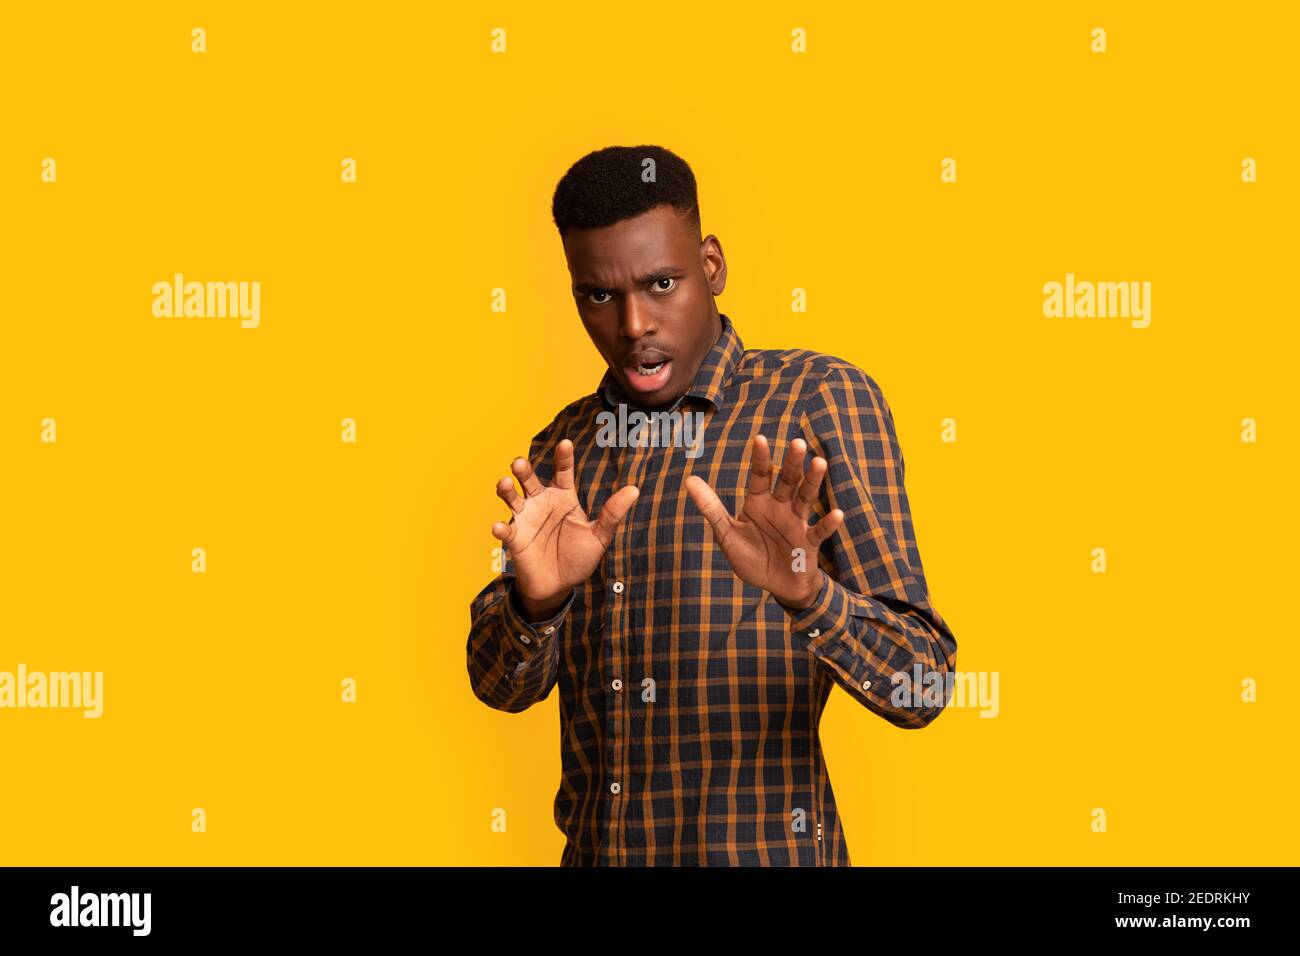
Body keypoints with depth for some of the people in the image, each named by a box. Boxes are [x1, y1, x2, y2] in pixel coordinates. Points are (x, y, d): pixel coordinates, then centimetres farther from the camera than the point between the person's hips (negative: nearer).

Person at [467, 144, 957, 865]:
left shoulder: (821, 400, -11)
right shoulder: (564, 445, 4)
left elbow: (923, 688, -16)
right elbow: (501, 685, -1)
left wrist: (807, 593, -35)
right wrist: (537, 599, -22)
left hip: (766, 849, -4)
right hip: (593, 848, 5)